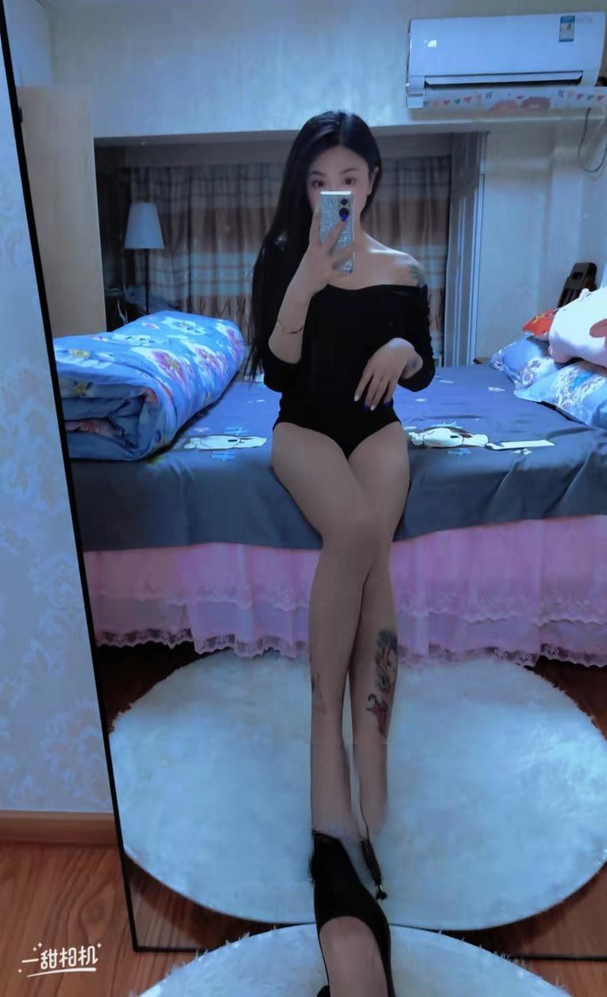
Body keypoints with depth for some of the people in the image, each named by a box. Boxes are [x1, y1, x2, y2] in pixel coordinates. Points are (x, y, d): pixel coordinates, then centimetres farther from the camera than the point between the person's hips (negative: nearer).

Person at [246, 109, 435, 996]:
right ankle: (339, 728, -21)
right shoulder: (280, 258, 6)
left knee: (370, 543, -30)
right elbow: (273, 368, -6)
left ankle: (360, 748, -24)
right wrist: (307, 279, -16)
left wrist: (405, 349, -8)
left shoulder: (404, 271, 11)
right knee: (358, 533, -34)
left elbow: (424, 374, 15)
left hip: (376, 427, 2)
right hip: (303, 427, -1)